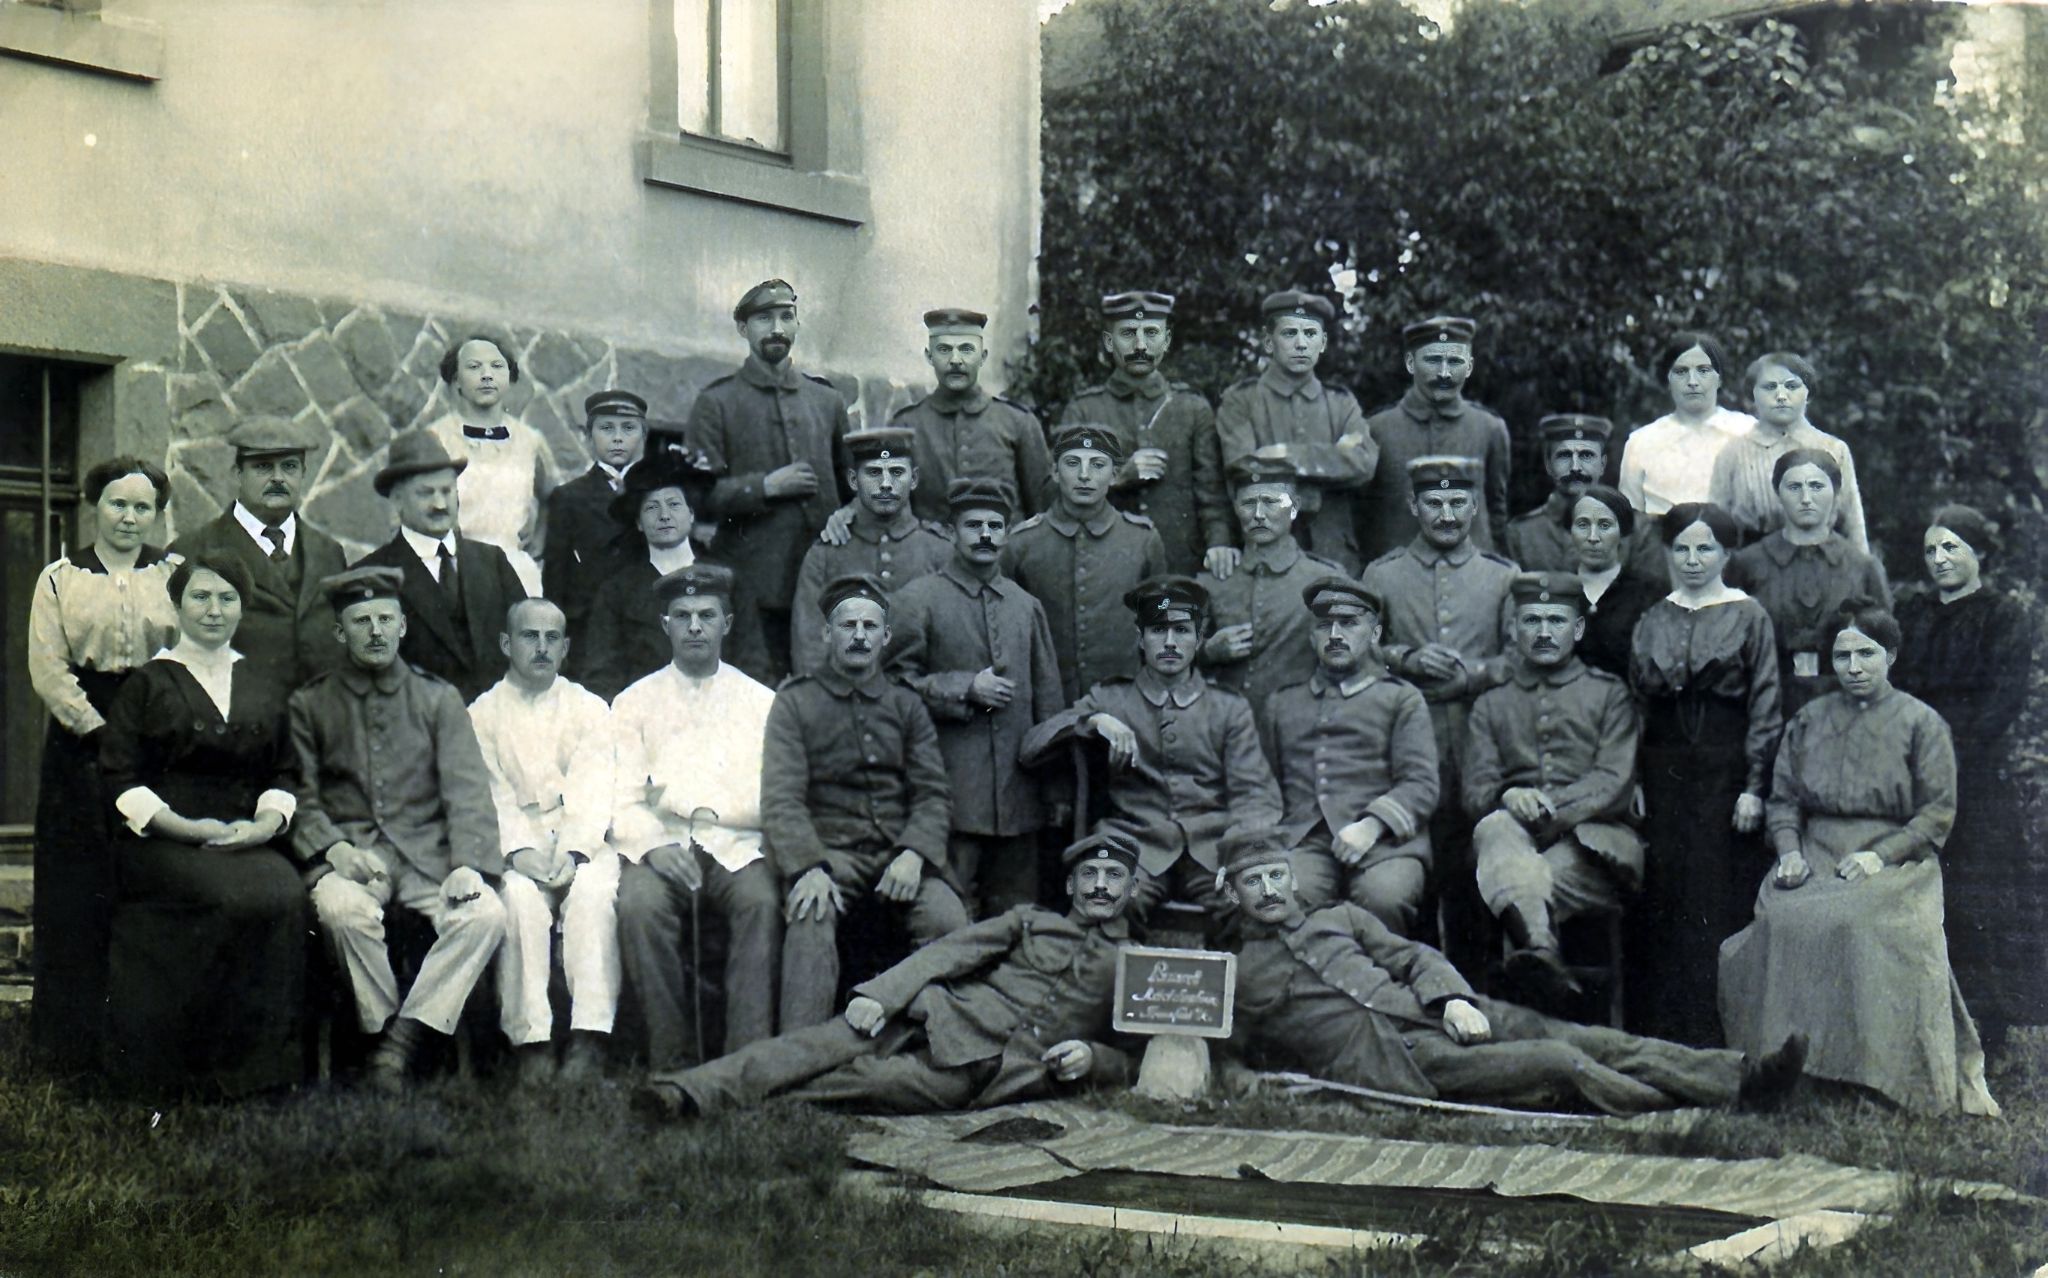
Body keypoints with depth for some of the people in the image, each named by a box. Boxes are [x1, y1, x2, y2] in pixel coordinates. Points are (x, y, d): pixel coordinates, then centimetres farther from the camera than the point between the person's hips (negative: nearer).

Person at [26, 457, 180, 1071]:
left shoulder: (176, 576, 9)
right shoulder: (60, 579, 7)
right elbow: (48, 670, -1)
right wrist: (103, 734, -10)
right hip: (82, 742, 0)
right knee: (79, 891, 1)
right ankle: (74, 1038, 7)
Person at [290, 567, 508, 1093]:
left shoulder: (439, 699, 12)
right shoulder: (308, 705, 11)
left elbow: (468, 792, 3)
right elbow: (302, 798, 6)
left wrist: (467, 865, -13)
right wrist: (335, 850, -14)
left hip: (426, 849, 1)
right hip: (348, 848, -1)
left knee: (485, 913, -28)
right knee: (342, 907, -36)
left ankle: (401, 1041, -22)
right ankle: (381, 1028, -16)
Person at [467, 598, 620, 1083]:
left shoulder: (590, 709, 14)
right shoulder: (482, 714, 13)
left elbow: (592, 792, 0)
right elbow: (491, 797, 0)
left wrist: (572, 854, -18)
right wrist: (522, 852, -19)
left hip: (581, 845, 0)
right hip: (514, 848, 0)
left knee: (594, 892, -32)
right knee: (520, 896, -33)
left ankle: (590, 1039, -37)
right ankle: (531, 1040, -33)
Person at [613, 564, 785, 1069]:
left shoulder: (761, 702, 17)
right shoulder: (635, 702, 17)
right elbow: (622, 799, 6)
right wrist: (654, 844, -15)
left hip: (738, 847, 0)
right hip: (661, 844, 0)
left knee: (762, 901, -33)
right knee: (639, 904, -32)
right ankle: (673, 1061, -25)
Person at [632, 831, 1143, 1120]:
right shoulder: (1029, 922, 23)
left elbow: (1137, 1057, 18)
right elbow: (950, 952, 9)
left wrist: (1091, 1060, -5)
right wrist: (879, 994, -7)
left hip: (1001, 1073, -2)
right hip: (946, 1018, 2)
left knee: (874, 1080, -29)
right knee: (833, 1040, -26)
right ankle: (694, 1089, -39)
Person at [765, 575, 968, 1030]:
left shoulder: (907, 705, 18)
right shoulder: (796, 701, 9)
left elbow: (933, 794, 10)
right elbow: (782, 799, -2)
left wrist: (914, 854, -12)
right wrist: (808, 867, -20)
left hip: (900, 850, 2)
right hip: (828, 850, -2)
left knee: (948, 917, -27)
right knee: (812, 917, -34)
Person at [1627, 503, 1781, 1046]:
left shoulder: (1749, 616, 1)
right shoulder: (1651, 623, 12)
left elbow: (1766, 707, -3)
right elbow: (1637, 705, 13)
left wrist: (1754, 786, -9)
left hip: (1725, 773, -3)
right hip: (1664, 773, 3)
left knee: (1719, 905, -4)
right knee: (1661, 907, 3)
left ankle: (1720, 1038, 1)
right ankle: (1661, 1038, 9)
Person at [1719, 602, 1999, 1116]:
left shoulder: (1920, 723, 7)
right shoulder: (1808, 721, 18)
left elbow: (1938, 812, 1)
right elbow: (1783, 799, 17)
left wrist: (1881, 855, -13)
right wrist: (1789, 850, -3)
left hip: (1896, 862, -3)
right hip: (1815, 859, 3)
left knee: (1858, 925, -36)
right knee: (1781, 918, -29)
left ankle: (1875, 1076, -27)